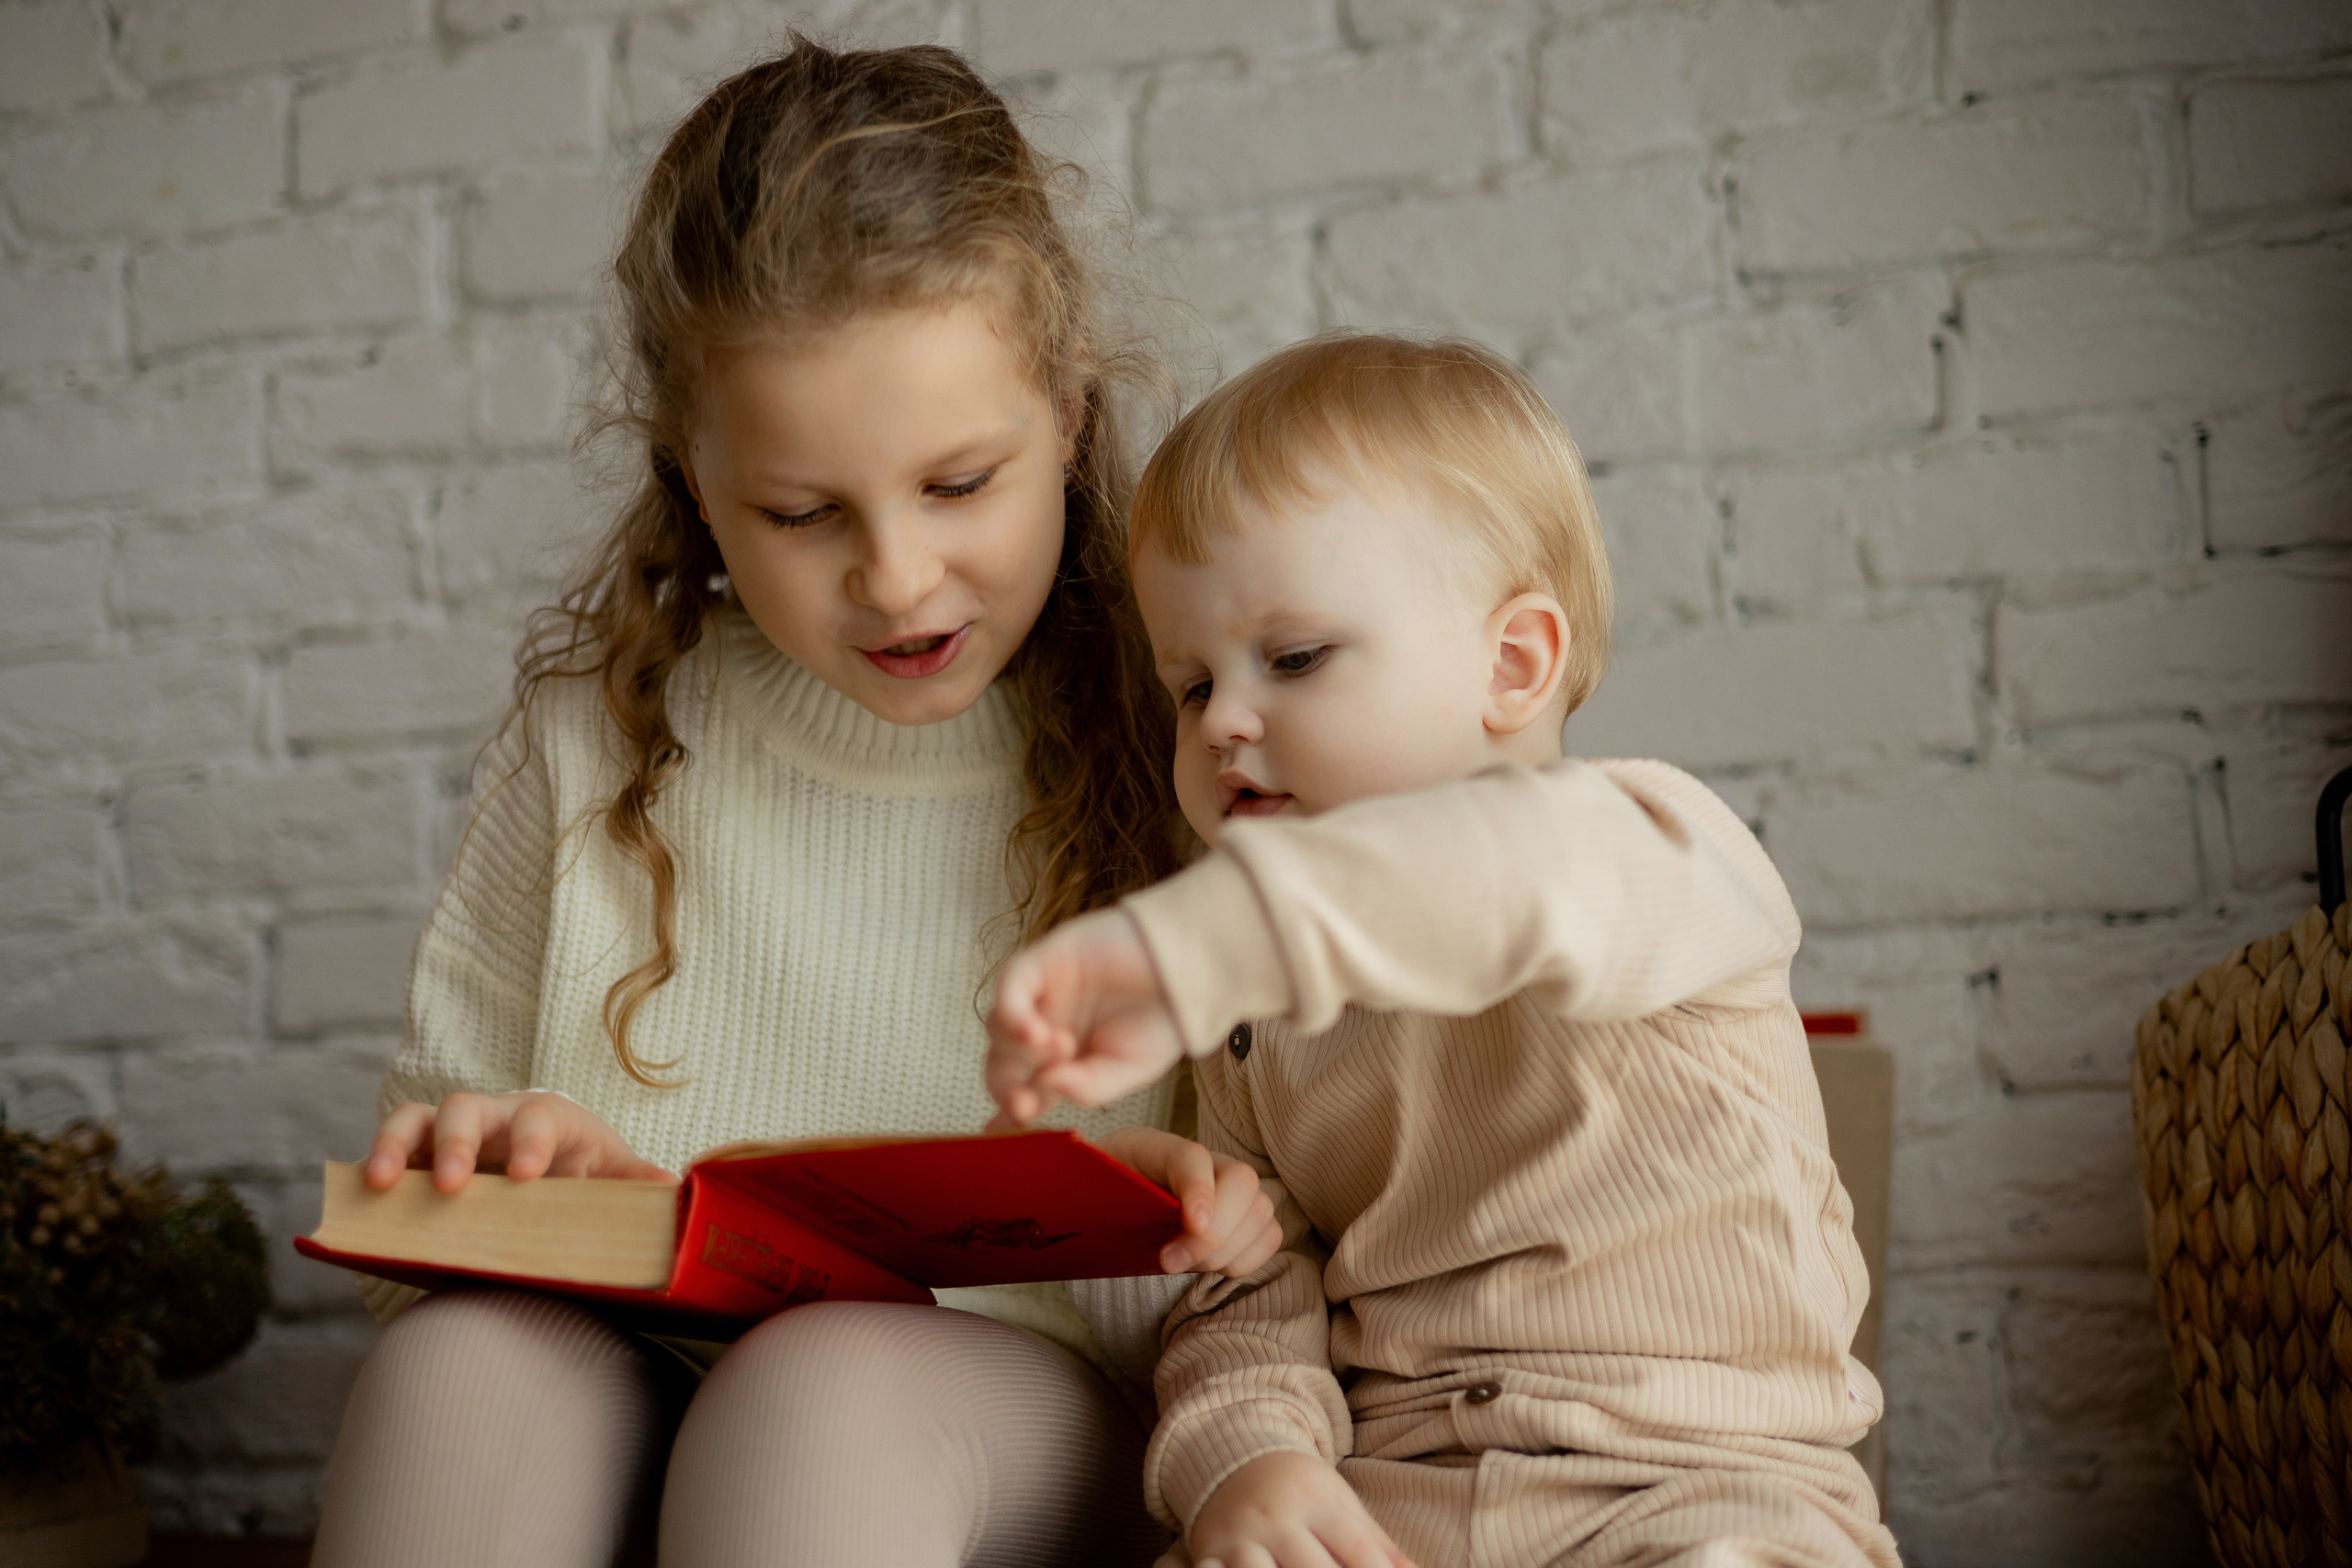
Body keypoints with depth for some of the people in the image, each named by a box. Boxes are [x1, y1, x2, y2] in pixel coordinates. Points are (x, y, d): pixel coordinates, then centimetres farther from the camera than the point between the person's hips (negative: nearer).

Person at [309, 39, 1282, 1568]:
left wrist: (1209, 1208, -18)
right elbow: (448, 1099, 16)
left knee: (822, 1382, -37)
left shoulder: (1178, 738, -2)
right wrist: (492, 1159, -9)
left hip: (1047, 1415, -2)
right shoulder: (601, 729, 5)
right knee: (462, 1350, -31)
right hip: (611, 1424, 3)